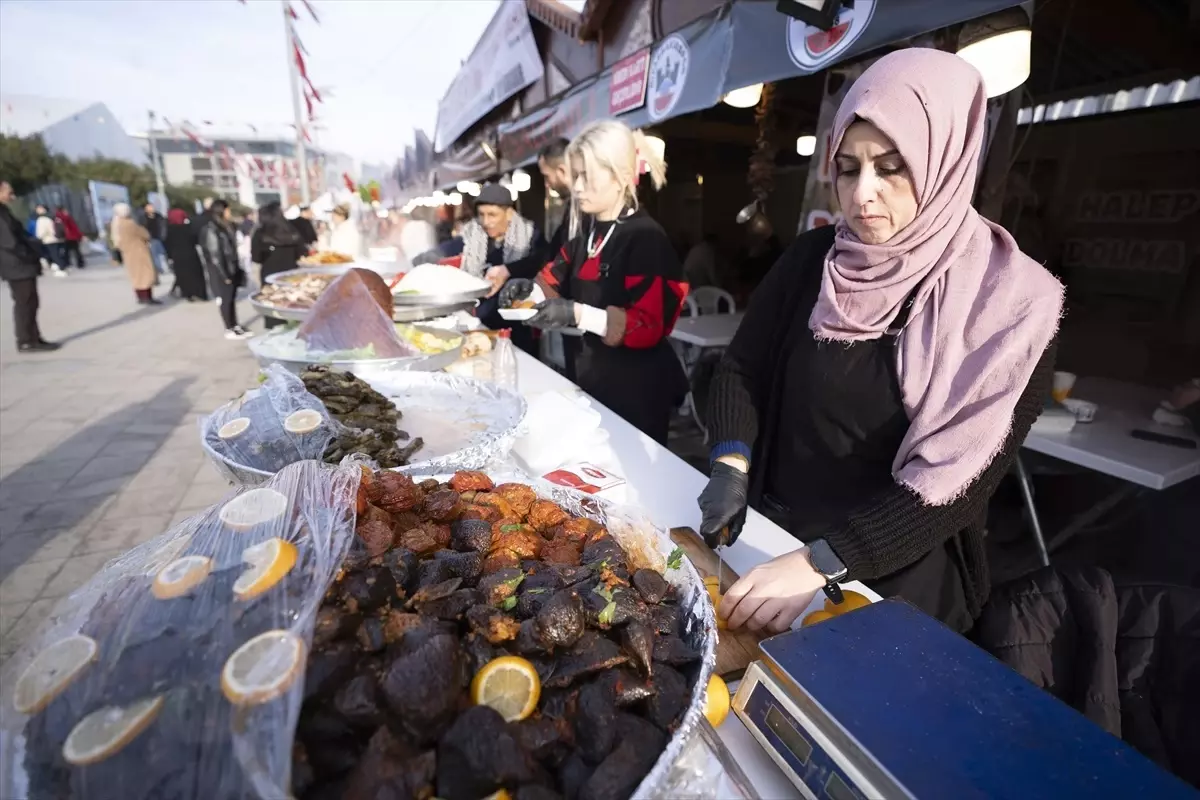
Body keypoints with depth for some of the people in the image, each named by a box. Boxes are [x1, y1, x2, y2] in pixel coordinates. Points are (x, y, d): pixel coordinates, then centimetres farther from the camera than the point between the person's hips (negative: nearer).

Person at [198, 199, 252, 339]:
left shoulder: (226, 226, 10)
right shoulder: (211, 229, -15)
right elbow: (214, 255, -17)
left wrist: (237, 269, 13)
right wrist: (224, 275, -17)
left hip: (232, 268, 7)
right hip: (222, 271, -7)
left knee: (232, 298, 12)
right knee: (226, 299, 1)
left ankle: (235, 326, 20)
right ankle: (229, 330, 9)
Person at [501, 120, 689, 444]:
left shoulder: (645, 238, -17)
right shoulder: (587, 231, 7)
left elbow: (649, 327, -22)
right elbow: (559, 279, 18)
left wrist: (578, 314, -31)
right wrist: (530, 288, -4)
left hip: (633, 392, -7)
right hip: (585, 379, 8)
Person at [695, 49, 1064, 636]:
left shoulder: (1011, 303, -14)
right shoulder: (813, 258, -3)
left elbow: (958, 481, -19)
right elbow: (741, 368, 0)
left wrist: (819, 565, -29)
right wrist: (731, 466, -17)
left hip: (895, 579, -3)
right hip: (766, 532, 4)